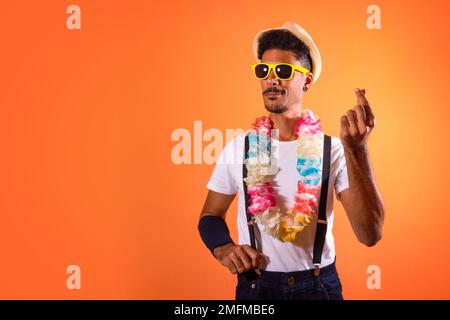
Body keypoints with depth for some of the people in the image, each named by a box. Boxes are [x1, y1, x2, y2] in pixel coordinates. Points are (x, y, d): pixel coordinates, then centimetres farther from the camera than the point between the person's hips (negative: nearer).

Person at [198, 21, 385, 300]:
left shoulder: (333, 150, -10)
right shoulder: (238, 148, -4)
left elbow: (370, 234, -19)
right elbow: (211, 215, 5)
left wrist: (357, 149, -27)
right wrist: (223, 249, -16)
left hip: (318, 286, -1)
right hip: (255, 286, 1)